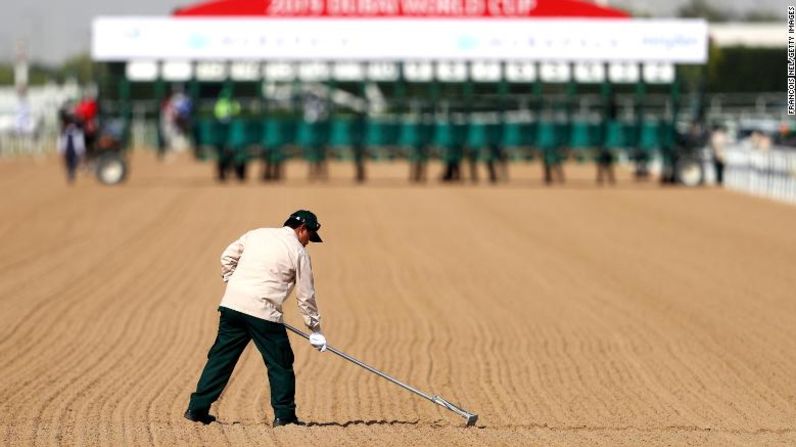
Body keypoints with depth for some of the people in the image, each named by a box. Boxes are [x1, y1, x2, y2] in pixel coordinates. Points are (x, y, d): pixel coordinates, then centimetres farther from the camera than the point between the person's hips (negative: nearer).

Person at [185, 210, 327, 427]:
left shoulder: (256, 234, 15)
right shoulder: (298, 252, 2)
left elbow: (227, 257, 17)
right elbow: (306, 296, 5)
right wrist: (316, 330, 13)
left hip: (232, 303, 5)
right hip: (263, 311, -5)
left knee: (221, 357, 11)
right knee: (280, 363, 9)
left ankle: (197, 408, 11)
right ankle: (284, 414, 11)